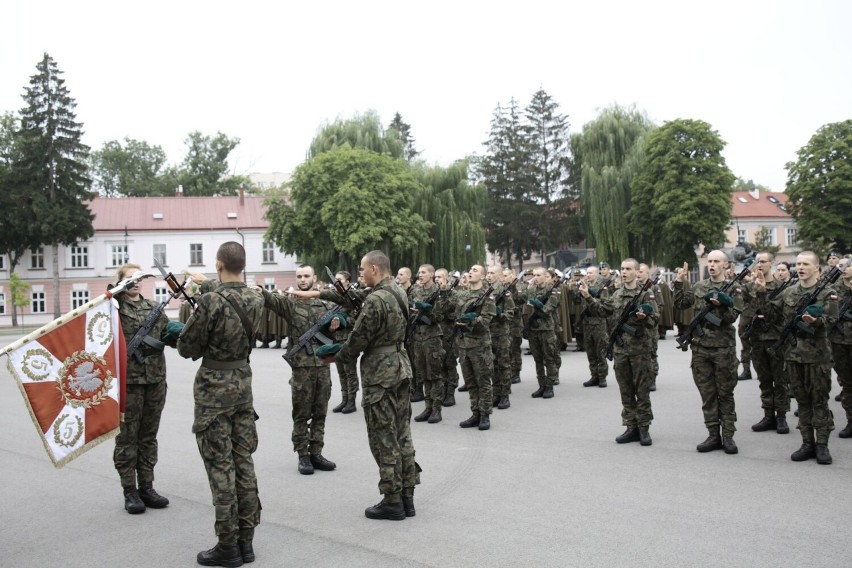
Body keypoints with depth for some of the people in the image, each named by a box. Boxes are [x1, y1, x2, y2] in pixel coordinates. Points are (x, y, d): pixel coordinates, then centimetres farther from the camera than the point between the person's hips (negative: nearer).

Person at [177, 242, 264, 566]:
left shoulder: (210, 302, -18)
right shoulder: (255, 299, 0)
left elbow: (186, 348, -10)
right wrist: (208, 285, 34)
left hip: (214, 387, -6)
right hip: (243, 382, 6)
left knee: (220, 466, 0)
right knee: (243, 461, 11)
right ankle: (246, 540, 18)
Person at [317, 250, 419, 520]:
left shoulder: (375, 300, -20)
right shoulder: (399, 293, 8)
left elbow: (358, 339, -16)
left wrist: (337, 356, 4)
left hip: (380, 375, -9)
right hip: (401, 368, 9)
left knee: (384, 439, 1)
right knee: (402, 435, 13)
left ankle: (393, 502, 9)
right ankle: (406, 497, 20)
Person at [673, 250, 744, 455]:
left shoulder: (733, 288, -1)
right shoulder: (699, 286, 10)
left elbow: (732, 316, -10)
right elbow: (680, 304, 9)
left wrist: (720, 305, -27)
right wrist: (679, 283, 0)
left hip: (723, 348, -3)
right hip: (700, 347, 3)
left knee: (725, 394, 5)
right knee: (707, 394, 7)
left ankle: (728, 436, 11)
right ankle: (713, 436, 14)